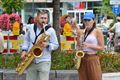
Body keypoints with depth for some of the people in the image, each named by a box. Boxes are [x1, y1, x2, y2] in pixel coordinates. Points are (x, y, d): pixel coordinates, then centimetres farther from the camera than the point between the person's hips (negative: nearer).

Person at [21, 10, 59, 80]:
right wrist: (24, 50, 6)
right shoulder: (31, 27, 7)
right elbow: (27, 40, 20)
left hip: (44, 61, -4)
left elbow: (56, 45, -1)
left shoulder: (51, 30, -5)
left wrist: (47, 45, -19)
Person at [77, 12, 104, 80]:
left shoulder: (97, 31, -4)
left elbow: (101, 47, -7)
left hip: (92, 59, -6)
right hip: (82, 59, 6)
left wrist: (89, 45, -17)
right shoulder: (84, 32, 13)